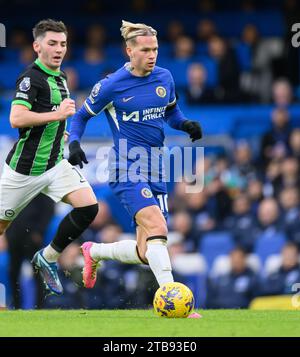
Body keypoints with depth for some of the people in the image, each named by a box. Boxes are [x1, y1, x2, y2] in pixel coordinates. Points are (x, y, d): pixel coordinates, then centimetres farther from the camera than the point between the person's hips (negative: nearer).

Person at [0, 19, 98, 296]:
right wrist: (57, 115, -31)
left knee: (89, 207, -12)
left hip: (55, 164, 7)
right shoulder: (31, 78, -16)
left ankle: (48, 258, 4)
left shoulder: (60, 78, 11)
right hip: (24, 168, -7)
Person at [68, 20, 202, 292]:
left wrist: (186, 124, 2)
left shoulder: (164, 78, 6)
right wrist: (74, 143, -12)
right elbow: (81, 116, 6)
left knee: (145, 254, 7)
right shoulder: (111, 85, -7)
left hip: (155, 170, 6)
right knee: (157, 229, -26)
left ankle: (94, 252, 35)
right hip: (127, 170, -6)